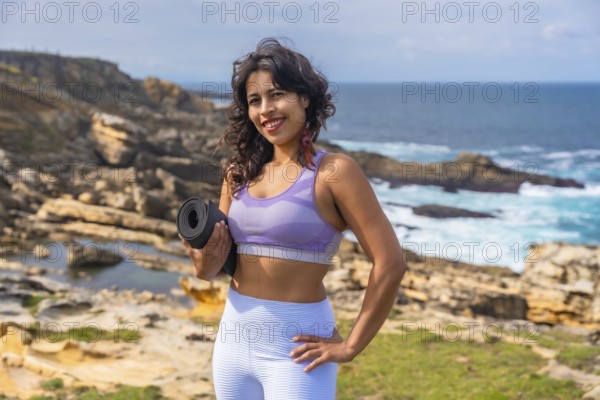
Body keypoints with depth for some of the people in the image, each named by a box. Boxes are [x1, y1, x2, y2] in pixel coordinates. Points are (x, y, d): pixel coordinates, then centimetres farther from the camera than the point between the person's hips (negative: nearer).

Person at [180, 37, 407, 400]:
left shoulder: (333, 171, -11)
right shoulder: (240, 172, 5)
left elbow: (390, 263, -15)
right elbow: (213, 270, 12)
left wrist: (350, 347, -11)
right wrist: (206, 259, -10)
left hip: (295, 349, -6)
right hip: (233, 338, 6)